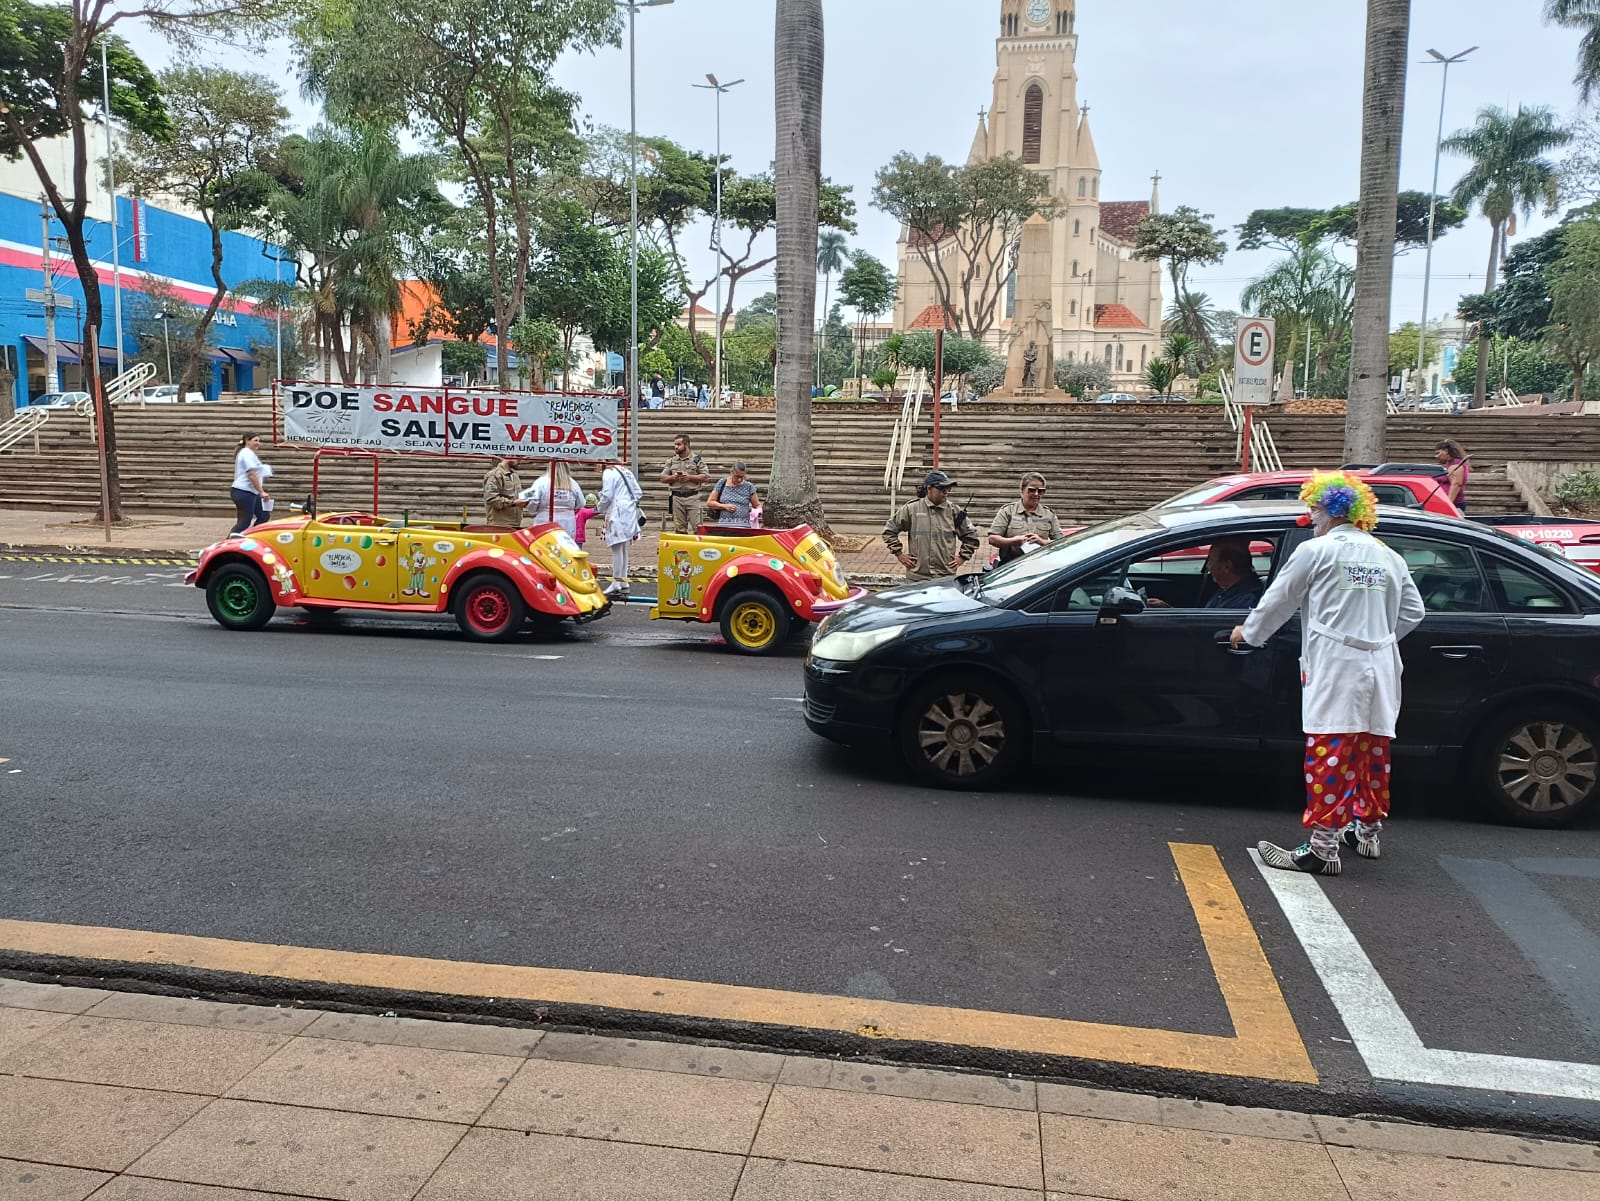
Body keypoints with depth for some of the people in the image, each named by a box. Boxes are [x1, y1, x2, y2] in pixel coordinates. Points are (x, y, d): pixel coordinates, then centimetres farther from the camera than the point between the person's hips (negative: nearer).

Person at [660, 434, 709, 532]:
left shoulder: (697, 459, 3)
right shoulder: (671, 461, 12)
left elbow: (705, 477, -2)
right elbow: (663, 478, 10)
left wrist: (690, 477, -13)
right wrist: (673, 477, -9)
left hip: (692, 497, -3)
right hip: (677, 497, 3)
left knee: (696, 526, -7)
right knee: (679, 527, 6)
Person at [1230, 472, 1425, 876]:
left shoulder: (1316, 550, -4)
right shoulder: (1388, 556, 14)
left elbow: (1279, 600, 3)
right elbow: (1413, 612, 17)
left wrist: (1248, 632, 18)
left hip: (1336, 669, -7)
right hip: (1380, 670, 7)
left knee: (1329, 757, -8)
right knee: (1372, 753, 17)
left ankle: (1322, 850, -9)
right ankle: (1367, 833, 30)